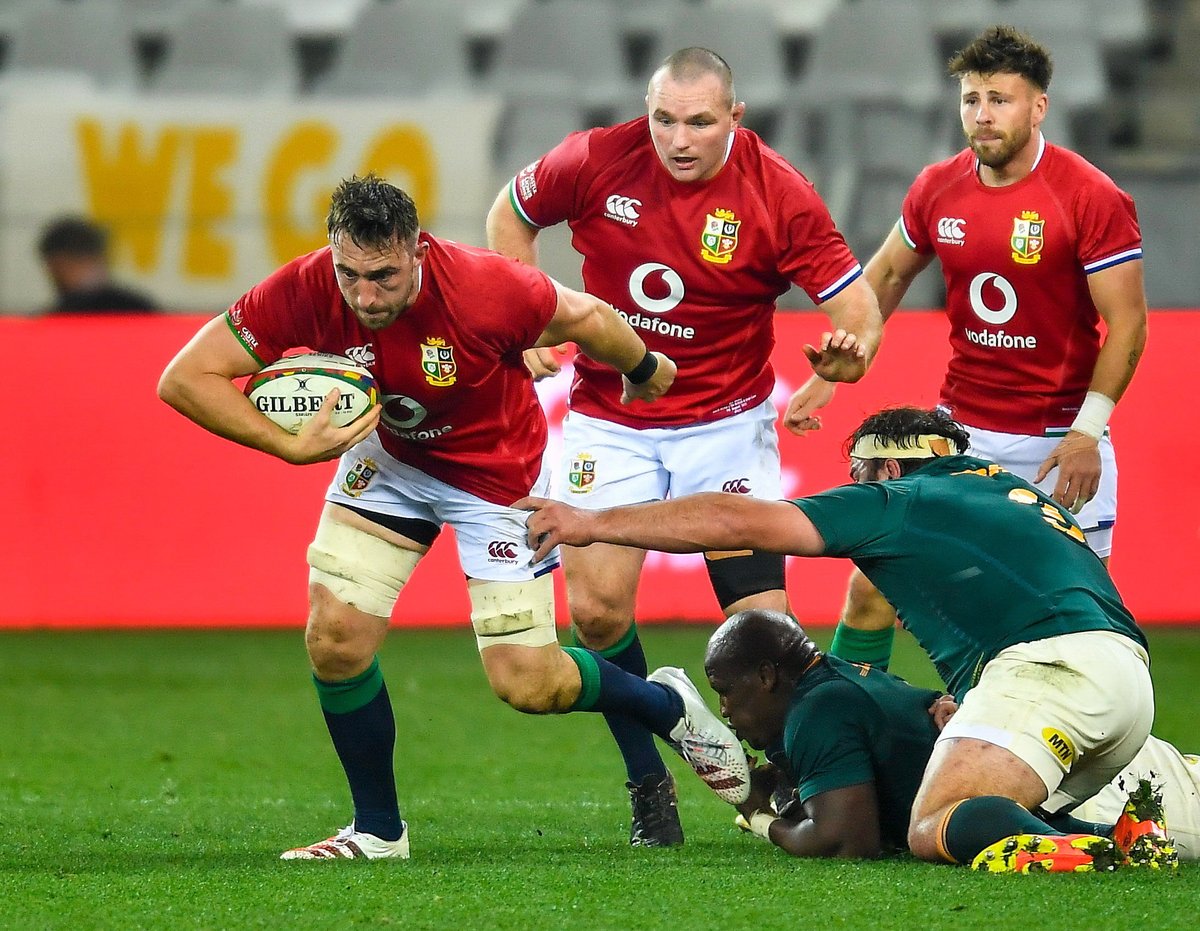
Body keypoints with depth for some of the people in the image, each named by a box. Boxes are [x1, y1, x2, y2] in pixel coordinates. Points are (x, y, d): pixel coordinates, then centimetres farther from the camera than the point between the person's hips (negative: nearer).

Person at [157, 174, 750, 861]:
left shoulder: (487, 290, -35)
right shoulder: (307, 291, -29)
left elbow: (585, 319, -14)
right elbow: (185, 378, -25)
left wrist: (645, 371, 6)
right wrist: (290, 445, -35)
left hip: (499, 473, -3)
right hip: (386, 459, 3)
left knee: (527, 685, -3)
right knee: (335, 638, -12)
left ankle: (670, 707, 28)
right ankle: (379, 831, 9)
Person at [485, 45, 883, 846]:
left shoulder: (778, 195, -16)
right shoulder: (594, 162, -12)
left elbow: (860, 311, -14)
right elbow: (510, 216, 8)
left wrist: (848, 352, -37)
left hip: (726, 423, -1)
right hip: (609, 425, 1)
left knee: (761, 618, -8)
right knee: (596, 608, -10)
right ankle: (648, 783, 10)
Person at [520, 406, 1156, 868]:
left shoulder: (900, 501, 11)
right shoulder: (1016, 494, 33)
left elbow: (737, 522, 9)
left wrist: (592, 523, 14)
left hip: (1049, 665, -8)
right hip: (1131, 682, 8)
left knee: (934, 831, -14)